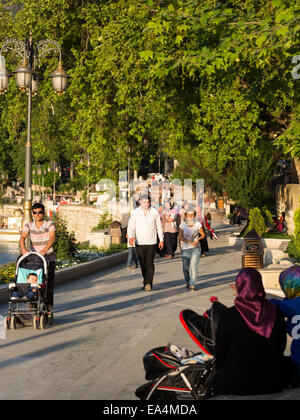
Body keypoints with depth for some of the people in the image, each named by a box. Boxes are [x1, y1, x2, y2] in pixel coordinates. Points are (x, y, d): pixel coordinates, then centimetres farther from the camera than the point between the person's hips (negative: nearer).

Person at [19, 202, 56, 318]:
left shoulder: (50, 224, -5)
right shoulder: (28, 225, 1)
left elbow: (52, 238, -21)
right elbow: (22, 238, -14)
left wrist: (44, 250, -38)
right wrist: (24, 249, -35)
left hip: (49, 259, -2)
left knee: (49, 285, -3)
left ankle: (49, 310, 4)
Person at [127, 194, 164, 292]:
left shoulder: (155, 212, 0)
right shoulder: (135, 213, -1)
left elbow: (159, 227, 9)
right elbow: (131, 226, -5)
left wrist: (161, 240, 10)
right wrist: (130, 236, -23)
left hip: (151, 242, -2)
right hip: (139, 243, 2)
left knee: (149, 263, -12)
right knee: (143, 264, 9)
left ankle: (148, 283, -16)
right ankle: (147, 283, 21)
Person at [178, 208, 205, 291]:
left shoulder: (197, 224, -3)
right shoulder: (183, 225, -4)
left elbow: (203, 235, 7)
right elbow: (180, 237, -7)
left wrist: (198, 239, -14)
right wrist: (190, 242, -19)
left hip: (195, 249, -1)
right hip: (185, 249, 1)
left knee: (194, 266, -15)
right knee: (186, 267, 6)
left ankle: (192, 285, -14)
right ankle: (187, 282, 34)